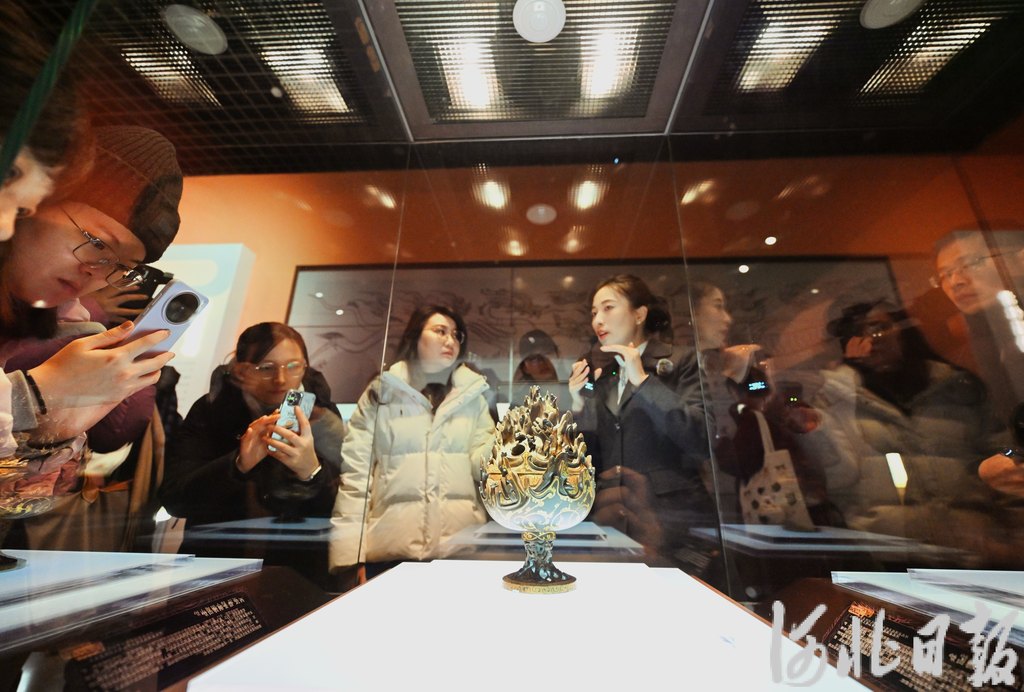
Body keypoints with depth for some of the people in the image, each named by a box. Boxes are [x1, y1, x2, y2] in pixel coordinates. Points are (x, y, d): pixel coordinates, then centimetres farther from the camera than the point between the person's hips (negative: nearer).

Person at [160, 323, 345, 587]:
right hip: (213, 560, 1)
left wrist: (311, 471, -33)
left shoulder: (321, 419, -5)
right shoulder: (211, 410, -3)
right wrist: (239, 463, -30)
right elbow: (173, 500, -11)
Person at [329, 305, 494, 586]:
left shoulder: (472, 396, 9)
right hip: (390, 550, -1)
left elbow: (483, 463, 3)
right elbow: (355, 473, 0)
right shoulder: (380, 393, 4)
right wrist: (350, 554, -6)